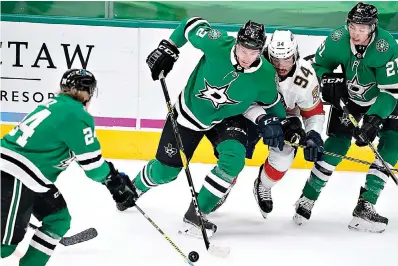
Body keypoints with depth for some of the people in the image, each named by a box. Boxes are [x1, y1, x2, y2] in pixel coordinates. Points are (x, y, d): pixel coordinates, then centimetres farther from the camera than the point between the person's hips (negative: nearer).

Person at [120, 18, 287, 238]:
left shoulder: (265, 76, -24)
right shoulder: (218, 44, -31)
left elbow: (270, 102, -2)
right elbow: (193, 24, -11)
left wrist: (267, 121, -15)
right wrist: (168, 48, -9)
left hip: (226, 118, 1)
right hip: (190, 112, 0)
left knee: (234, 158, -28)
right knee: (165, 171, 8)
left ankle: (195, 215, -15)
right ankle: (136, 187, 46)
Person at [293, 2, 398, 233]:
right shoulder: (338, 39, -24)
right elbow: (319, 65, -4)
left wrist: (373, 121, -40)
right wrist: (328, 81, -23)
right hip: (349, 97, 1)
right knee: (336, 145, -7)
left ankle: (364, 207, -12)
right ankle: (307, 199, 4)